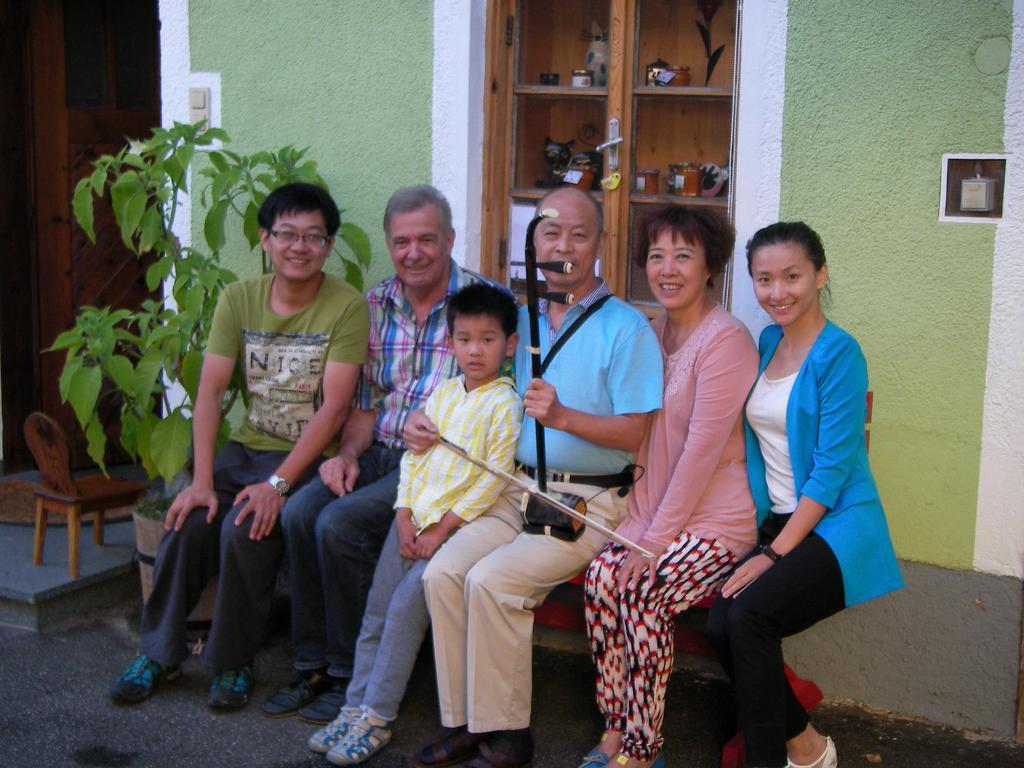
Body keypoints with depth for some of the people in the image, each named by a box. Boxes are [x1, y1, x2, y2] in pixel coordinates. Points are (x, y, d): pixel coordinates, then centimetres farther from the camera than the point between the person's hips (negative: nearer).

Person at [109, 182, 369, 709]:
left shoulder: (346, 306, -10)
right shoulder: (239, 298, 4)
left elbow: (334, 408, -17)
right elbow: (210, 391, -2)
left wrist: (277, 483, -23)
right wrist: (202, 479, -12)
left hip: (308, 458, -4)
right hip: (245, 448, 4)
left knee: (245, 528, -27)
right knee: (189, 521, -18)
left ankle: (234, 662, -4)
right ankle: (159, 654, 4)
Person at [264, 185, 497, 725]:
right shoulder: (374, 305, 12)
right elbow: (365, 402, 16)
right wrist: (347, 453, -3)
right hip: (378, 453, 6)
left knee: (340, 524, -24)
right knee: (298, 513, -18)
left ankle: (352, 676, -6)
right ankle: (314, 667, -3)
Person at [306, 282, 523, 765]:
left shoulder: (506, 404, -8)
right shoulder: (442, 392, 12)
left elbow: (493, 480, -13)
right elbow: (413, 455, 12)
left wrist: (441, 530, -15)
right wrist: (405, 518, 0)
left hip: (462, 522, -6)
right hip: (416, 515, 6)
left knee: (405, 607, -14)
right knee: (376, 608, 2)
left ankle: (377, 718, -5)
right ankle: (356, 706, 11)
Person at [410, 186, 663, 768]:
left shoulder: (626, 327, -6)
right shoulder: (522, 320, 15)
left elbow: (634, 434, -11)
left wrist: (564, 417, -25)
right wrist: (431, 423, 8)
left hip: (589, 501, -6)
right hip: (521, 489, 6)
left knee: (491, 580, -24)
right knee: (442, 572, -15)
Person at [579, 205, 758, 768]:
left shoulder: (725, 339, -14)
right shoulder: (654, 332, 11)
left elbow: (702, 448, -18)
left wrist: (656, 539, -18)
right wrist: (639, 520, 1)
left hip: (719, 515, -7)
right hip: (656, 510, 7)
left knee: (642, 590, -25)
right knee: (602, 574, -17)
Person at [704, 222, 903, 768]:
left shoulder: (838, 353, -12)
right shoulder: (766, 343, 11)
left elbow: (831, 469, -16)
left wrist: (775, 554, -18)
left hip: (837, 526, -6)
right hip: (778, 522, 6)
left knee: (750, 614, -28)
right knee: (719, 626, -17)